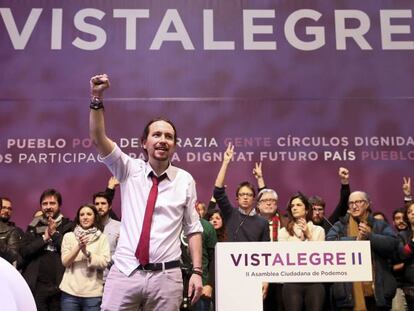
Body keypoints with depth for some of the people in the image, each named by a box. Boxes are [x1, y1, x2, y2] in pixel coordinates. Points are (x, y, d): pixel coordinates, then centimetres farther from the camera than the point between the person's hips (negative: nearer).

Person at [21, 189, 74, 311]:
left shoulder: (68, 226, 1)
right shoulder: (34, 226, 8)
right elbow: (24, 252, -1)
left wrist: (54, 233, -11)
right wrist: (44, 238, -10)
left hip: (60, 285, -2)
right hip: (37, 285, 2)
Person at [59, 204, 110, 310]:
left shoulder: (102, 238, 4)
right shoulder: (68, 236, 7)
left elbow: (104, 263, -6)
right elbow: (65, 262, -2)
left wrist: (87, 252, -19)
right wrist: (78, 247, -16)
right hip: (70, 291, 1)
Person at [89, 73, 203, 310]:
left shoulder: (185, 180, 4)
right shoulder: (130, 170, 6)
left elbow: (193, 228, 8)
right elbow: (98, 139, -5)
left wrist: (197, 271, 0)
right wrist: (97, 98, -17)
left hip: (166, 276, 0)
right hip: (125, 272, 0)